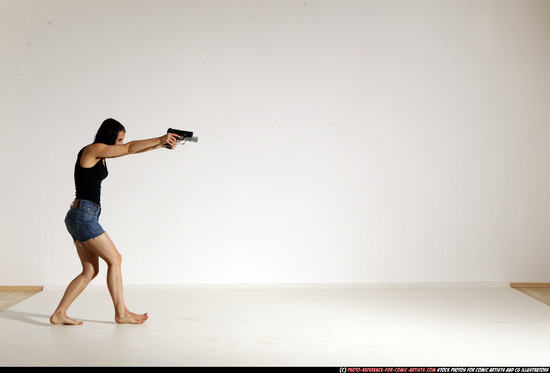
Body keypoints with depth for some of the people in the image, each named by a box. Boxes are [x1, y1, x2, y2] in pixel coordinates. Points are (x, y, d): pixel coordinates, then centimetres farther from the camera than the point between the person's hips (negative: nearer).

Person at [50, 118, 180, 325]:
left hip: (82, 217, 10)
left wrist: (160, 144, 9)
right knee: (114, 259, -4)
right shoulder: (93, 149, -10)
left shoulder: (101, 154, 16)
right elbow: (129, 149, -10)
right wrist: (160, 139, -4)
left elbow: (132, 150, 18)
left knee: (90, 271, 8)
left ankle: (59, 314, 10)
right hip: (84, 215, -10)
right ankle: (121, 313, 3)